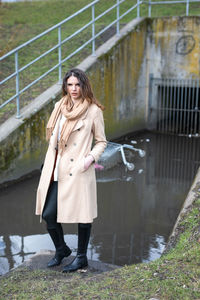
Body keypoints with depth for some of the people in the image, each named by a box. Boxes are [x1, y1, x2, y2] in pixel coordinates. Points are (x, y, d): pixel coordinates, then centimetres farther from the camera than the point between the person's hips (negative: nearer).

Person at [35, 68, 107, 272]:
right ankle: (61, 250, 30)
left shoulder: (93, 110, -2)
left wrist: (91, 158, -14)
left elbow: (101, 141, 3)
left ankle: (81, 257, 24)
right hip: (55, 171, 5)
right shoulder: (60, 107, 12)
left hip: (78, 171, -5)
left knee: (82, 215, 4)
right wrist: (48, 166, 13)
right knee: (48, 214, 5)